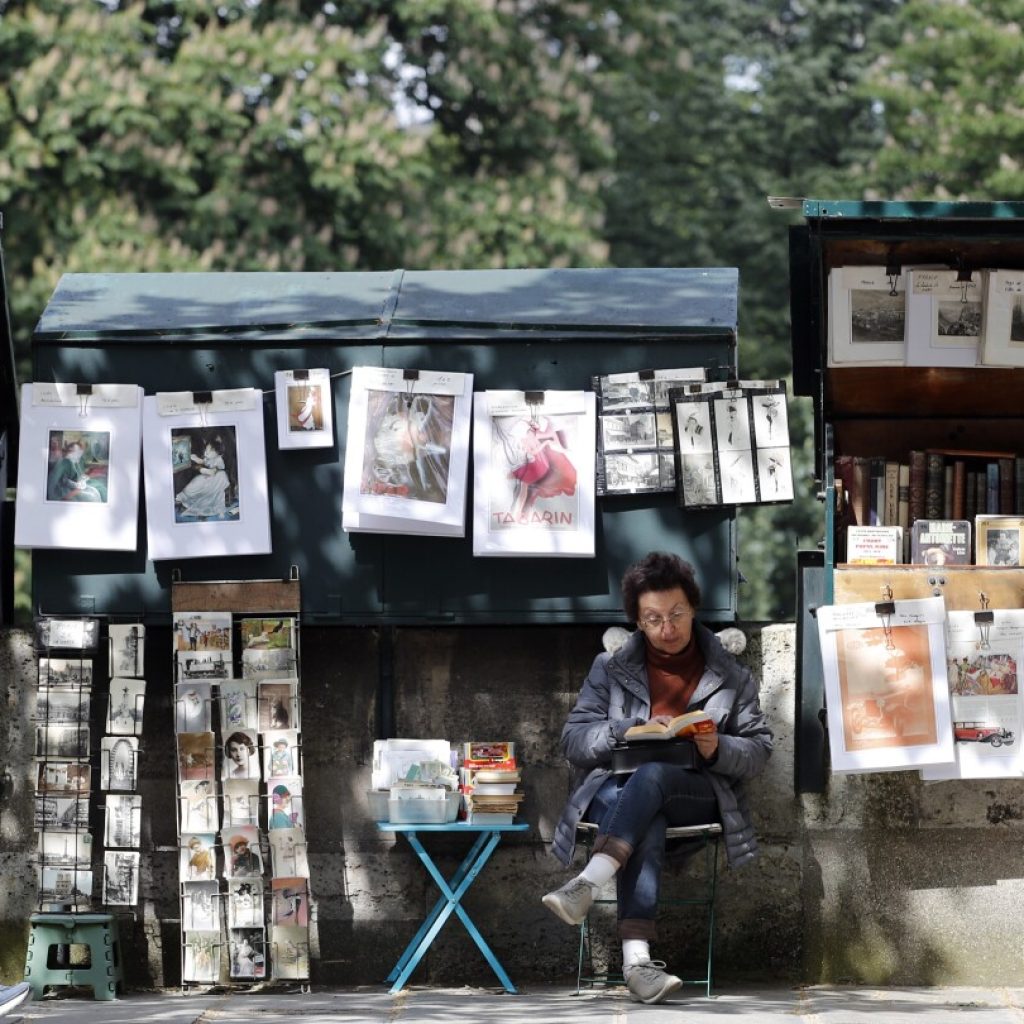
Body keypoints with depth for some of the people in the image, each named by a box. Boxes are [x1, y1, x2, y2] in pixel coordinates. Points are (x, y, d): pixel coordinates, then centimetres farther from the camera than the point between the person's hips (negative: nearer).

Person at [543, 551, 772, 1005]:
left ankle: (587, 883, -53)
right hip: (616, 789, 0)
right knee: (646, 826, -38)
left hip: (696, 793, 0)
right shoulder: (610, 669, 13)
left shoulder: (729, 676, 12)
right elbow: (573, 738, 6)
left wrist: (717, 749, -14)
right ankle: (637, 957, -54)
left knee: (654, 775, -37)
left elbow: (759, 748, 9)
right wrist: (633, 730, -13)